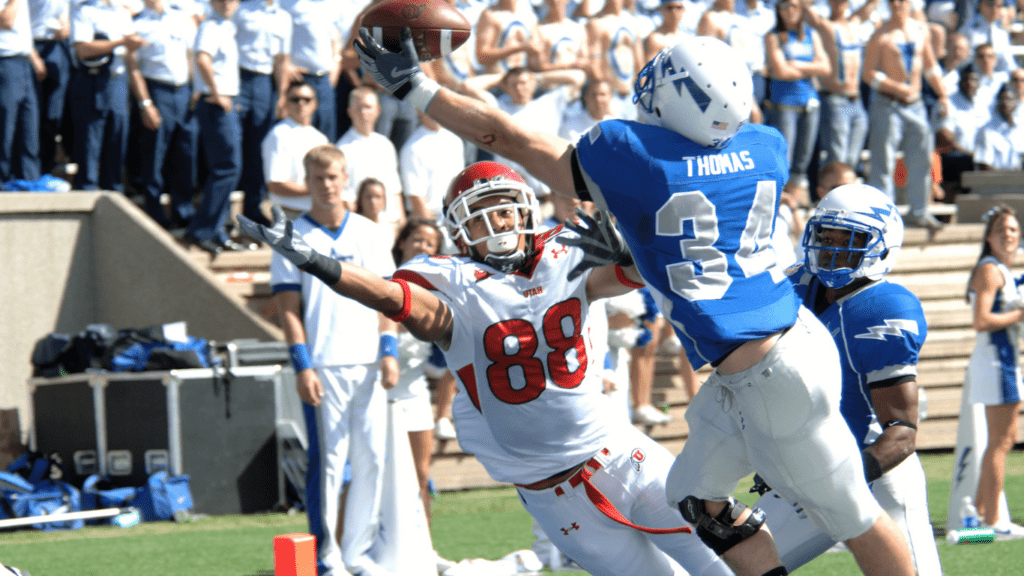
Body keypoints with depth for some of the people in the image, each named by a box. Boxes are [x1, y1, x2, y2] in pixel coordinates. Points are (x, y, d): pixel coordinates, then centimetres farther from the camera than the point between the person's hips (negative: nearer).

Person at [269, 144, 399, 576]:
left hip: (367, 363, 4)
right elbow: (289, 309, -2)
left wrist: (388, 352, 0)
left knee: (372, 459, 4)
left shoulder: (368, 234, 12)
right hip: (323, 366, -4)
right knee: (328, 460, -4)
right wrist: (302, 366, -11)